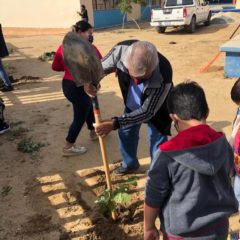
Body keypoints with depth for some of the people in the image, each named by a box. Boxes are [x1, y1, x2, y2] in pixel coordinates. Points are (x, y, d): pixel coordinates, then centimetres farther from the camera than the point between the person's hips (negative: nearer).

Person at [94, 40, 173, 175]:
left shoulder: (163, 76, -44)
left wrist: (115, 123, -39)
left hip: (155, 108, -4)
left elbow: (147, 111, -34)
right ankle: (130, 164, 44)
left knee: (157, 141, 1)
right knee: (126, 133, 18)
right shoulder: (121, 49, -35)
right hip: (132, 105, 5)